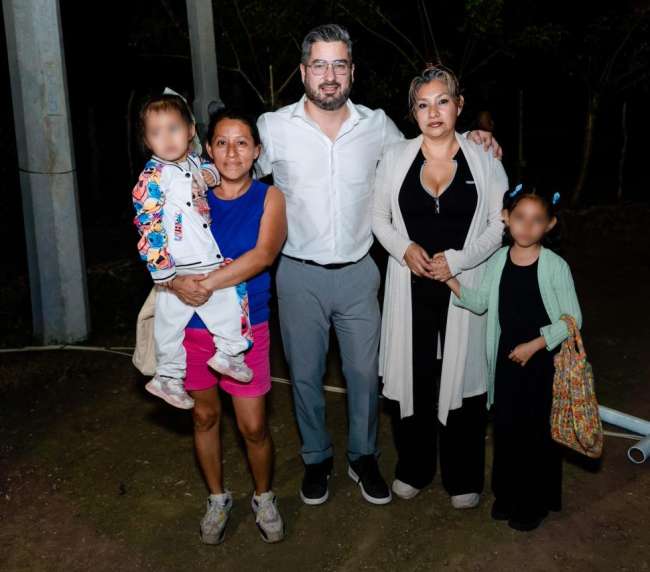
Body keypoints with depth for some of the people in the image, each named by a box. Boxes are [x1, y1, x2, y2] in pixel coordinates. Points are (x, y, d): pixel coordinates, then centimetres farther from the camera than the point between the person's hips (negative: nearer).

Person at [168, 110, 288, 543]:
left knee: (254, 426, 2)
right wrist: (177, 282, -28)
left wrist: (208, 283, -28)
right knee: (205, 416, 16)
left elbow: (263, 254, -19)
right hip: (193, 325, 2)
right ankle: (218, 498, 38)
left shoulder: (269, 198, -4)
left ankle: (264, 498, 30)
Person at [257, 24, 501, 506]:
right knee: (305, 375, 12)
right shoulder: (274, 128, -7)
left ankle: (363, 458, 35)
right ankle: (317, 459, 35)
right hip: (299, 274, -1)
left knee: (364, 373, 12)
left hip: (358, 273, 1)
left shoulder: (377, 126, -1)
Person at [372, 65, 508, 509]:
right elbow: (379, 217, 8)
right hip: (411, 287, 1)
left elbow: (500, 224, 0)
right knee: (411, 376, 8)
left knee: (462, 377, 6)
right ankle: (413, 469, 29)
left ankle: (463, 478, 25)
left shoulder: (484, 160, 0)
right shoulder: (396, 158, 3)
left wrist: (457, 259, -13)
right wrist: (404, 248, -11)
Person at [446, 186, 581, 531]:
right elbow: (481, 303, 2)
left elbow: (572, 319, -10)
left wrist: (534, 345, -15)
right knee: (505, 428, 12)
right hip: (506, 360, 4)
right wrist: (452, 282, -12)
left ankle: (535, 502, 23)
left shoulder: (555, 267, -12)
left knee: (538, 431, 6)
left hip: (543, 361, -3)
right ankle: (507, 494, 30)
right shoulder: (498, 261, 0)